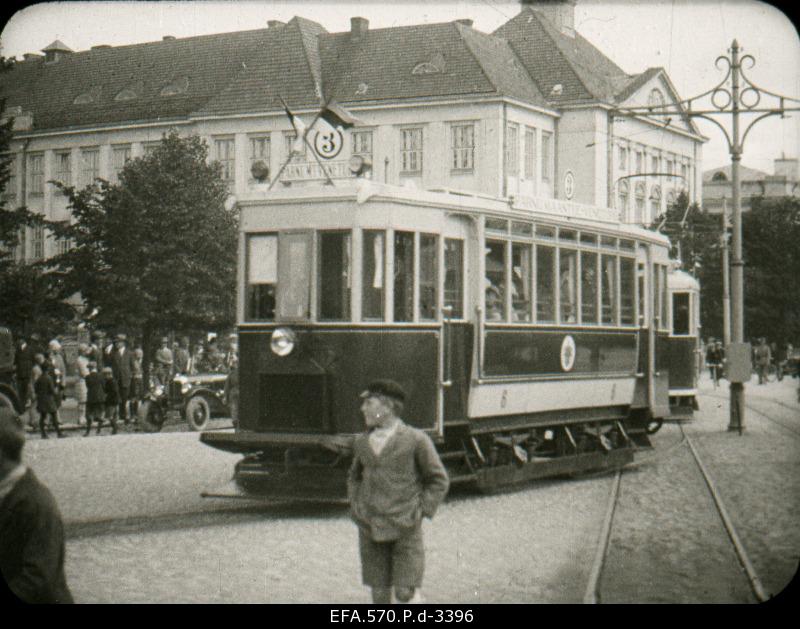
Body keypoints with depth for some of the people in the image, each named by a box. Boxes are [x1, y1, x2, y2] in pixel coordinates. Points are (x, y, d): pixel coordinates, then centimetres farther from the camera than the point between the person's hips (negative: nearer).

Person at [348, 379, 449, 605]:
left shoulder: (416, 440, -5)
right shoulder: (362, 442, 8)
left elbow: (439, 480, 2)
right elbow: (354, 477, 25)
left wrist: (421, 512, -5)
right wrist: (356, 508, 12)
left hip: (405, 529, -4)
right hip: (370, 529, 4)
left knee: (405, 592, -8)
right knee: (378, 591, 5)